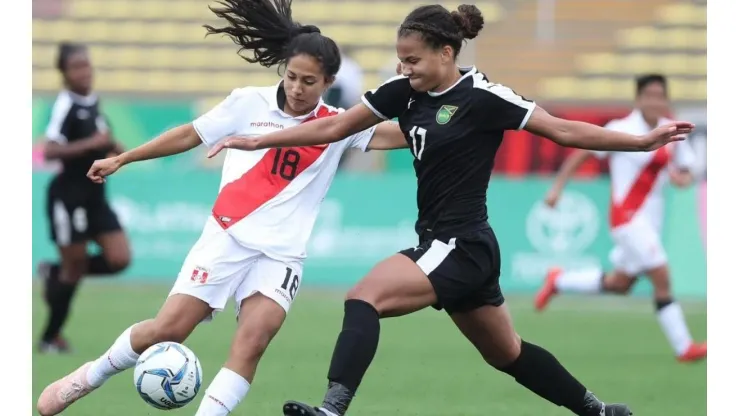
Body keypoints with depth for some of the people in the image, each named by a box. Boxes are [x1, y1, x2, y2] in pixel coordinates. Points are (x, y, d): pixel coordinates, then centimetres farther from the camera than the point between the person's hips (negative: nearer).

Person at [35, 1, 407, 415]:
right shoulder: (250, 103, 0)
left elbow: (398, 135, -10)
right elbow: (190, 135, 9)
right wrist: (121, 159, 13)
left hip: (281, 253, 1)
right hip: (227, 237, -1)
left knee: (253, 341, -22)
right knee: (169, 328, -6)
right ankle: (89, 377, 17)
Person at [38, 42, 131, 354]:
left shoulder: (92, 101, 8)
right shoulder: (66, 106, -16)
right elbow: (50, 151, -25)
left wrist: (112, 147, 7)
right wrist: (91, 143, -29)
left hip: (94, 194, 7)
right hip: (69, 195, -7)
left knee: (119, 259, -2)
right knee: (75, 265, -1)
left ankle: (55, 273, 19)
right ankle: (51, 337, 15)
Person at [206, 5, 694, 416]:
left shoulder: (483, 98, -15)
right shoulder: (403, 92, 3)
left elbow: (564, 130, -11)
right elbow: (331, 128, 10)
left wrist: (643, 141, -16)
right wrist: (257, 141, 8)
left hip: (461, 247, -8)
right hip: (441, 244, 8)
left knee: (365, 297, -24)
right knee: (507, 353, 21)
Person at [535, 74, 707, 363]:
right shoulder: (622, 130, -12)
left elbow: (686, 173, 11)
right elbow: (581, 154, -3)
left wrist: (682, 178, -13)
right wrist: (558, 187, -5)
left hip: (651, 218, 7)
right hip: (628, 217, -7)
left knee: (620, 284, 16)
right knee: (661, 277, -14)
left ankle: (558, 282, 37)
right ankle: (684, 347, -9)